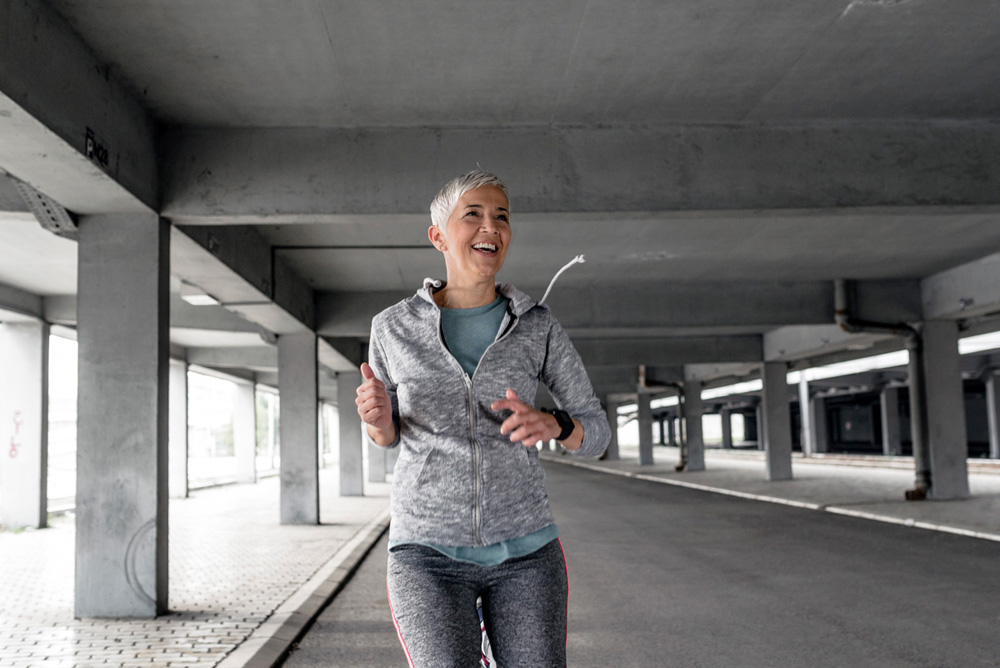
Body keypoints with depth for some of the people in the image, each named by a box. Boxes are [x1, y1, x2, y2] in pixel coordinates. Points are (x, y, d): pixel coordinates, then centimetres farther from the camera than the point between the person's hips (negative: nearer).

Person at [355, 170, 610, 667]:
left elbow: (595, 433, 3)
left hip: (523, 549, 2)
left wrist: (552, 424, -21)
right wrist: (377, 418, -14)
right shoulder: (393, 327, -2)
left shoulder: (538, 326, -1)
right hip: (428, 551, -1)